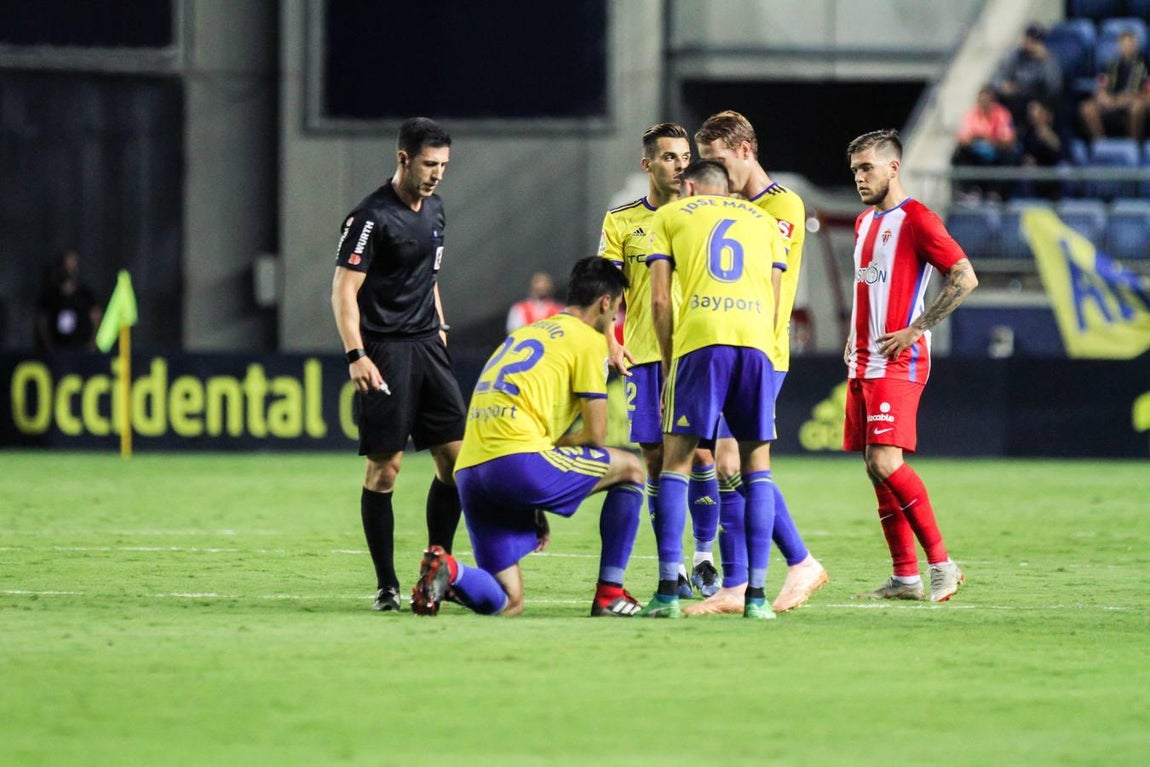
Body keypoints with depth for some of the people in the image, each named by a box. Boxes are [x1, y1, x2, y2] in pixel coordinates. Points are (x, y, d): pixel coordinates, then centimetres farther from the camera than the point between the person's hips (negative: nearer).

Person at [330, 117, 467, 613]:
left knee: (456, 457, 2)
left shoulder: (433, 209, 12)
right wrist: (356, 355, -21)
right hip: (384, 352, -8)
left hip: (427, 347, 8)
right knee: (384, 467, -5)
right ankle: (386, 586, 0)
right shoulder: (373, 217, -12)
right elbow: (344, 290, -14)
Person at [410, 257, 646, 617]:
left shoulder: (523, 333, 30)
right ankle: (609, 594, 12)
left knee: (506, 604, 10)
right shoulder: (590, 341, 6)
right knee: (630, 468, 16)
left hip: (467, 473, 7)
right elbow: (594, 437, 2)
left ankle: (450, 572, -19)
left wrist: (534, 512, 30)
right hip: (517, 461, -7)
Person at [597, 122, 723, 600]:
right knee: (655, 458, 0)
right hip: (643, 357, 0)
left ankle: (704, 557, 8)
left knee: (700, 453, -6)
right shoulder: (621, 222, 6)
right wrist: (610, 344, -8)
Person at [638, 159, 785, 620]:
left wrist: (669, 363, 14)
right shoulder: (762, 220, 27)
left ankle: (668, 592, -7)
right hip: (758, 341, 2)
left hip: (699, 339, -2)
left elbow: (660, 299, 9)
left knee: (676, 459, 3)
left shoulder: (670, 215, 19)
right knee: (756, 464, 10)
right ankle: (756, 594, 2)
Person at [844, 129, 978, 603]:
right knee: (875, 468, 5)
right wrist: (854, 337, 16)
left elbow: (965, 278, -14)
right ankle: (905, 576, 8)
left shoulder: (916, 220, -8)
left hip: (897, 363, -9)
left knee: (886, 462, -19)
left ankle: (941, 563, -11)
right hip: (862, 364, 9)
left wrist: (915, 329, -16)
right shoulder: (865, 223, 18)